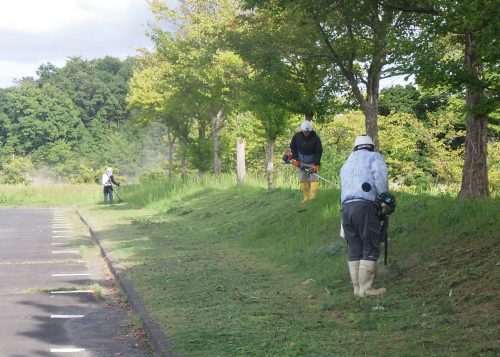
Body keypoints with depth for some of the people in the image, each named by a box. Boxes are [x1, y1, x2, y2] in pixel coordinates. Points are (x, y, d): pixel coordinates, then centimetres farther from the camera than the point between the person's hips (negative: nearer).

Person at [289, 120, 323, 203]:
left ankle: (312, 197, -13)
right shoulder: (296, 136, -9)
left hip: (312, 162, -2)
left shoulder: (315, 138, -15)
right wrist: (295, 159, -7)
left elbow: (319, 152, -14)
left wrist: (316, 164, -23)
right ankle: (306, 197, 9)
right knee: (303, 180, 3)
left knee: (314, 178, -11)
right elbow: (292, 147, 4)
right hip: (300, 162, 2)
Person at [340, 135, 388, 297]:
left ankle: (357, 288, 8)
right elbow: (380, 179, -7)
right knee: (370, 249, -4)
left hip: (346, 207, 6)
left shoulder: (346, 164, 30)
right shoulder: (374, 156, 11)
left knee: (354, 251, 9)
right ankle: (366, 288, -8)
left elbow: (343, 188, 21)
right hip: (365, 206, -6)